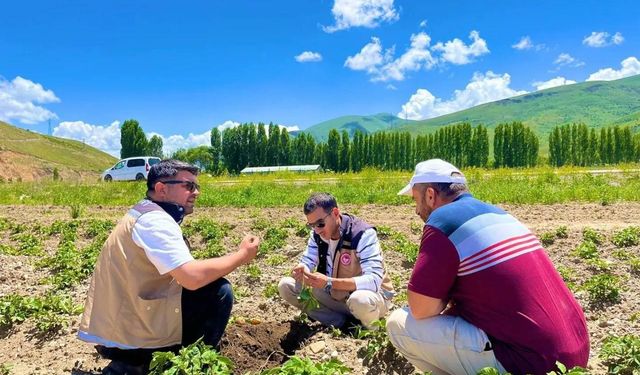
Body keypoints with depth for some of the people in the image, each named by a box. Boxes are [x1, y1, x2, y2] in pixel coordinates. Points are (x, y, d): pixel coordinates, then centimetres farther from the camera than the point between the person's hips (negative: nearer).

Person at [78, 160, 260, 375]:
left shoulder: (142, 215, 14)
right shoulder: (155, 220, -18)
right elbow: (193, 277, -29)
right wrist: (242, 255, -15)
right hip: (127, 334, -10)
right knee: (219, 291, -12)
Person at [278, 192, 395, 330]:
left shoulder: (363, 234, -26)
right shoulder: (317, 233, -6)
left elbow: (374, 280, -33)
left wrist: (328, 283, -42)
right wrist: (301, 270, -27)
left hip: (367, 294, -6)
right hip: (336, 295, 6)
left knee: (361, 300, -42)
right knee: (286, 285, -9)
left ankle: (368, 327, -4)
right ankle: (341, 322, -5)